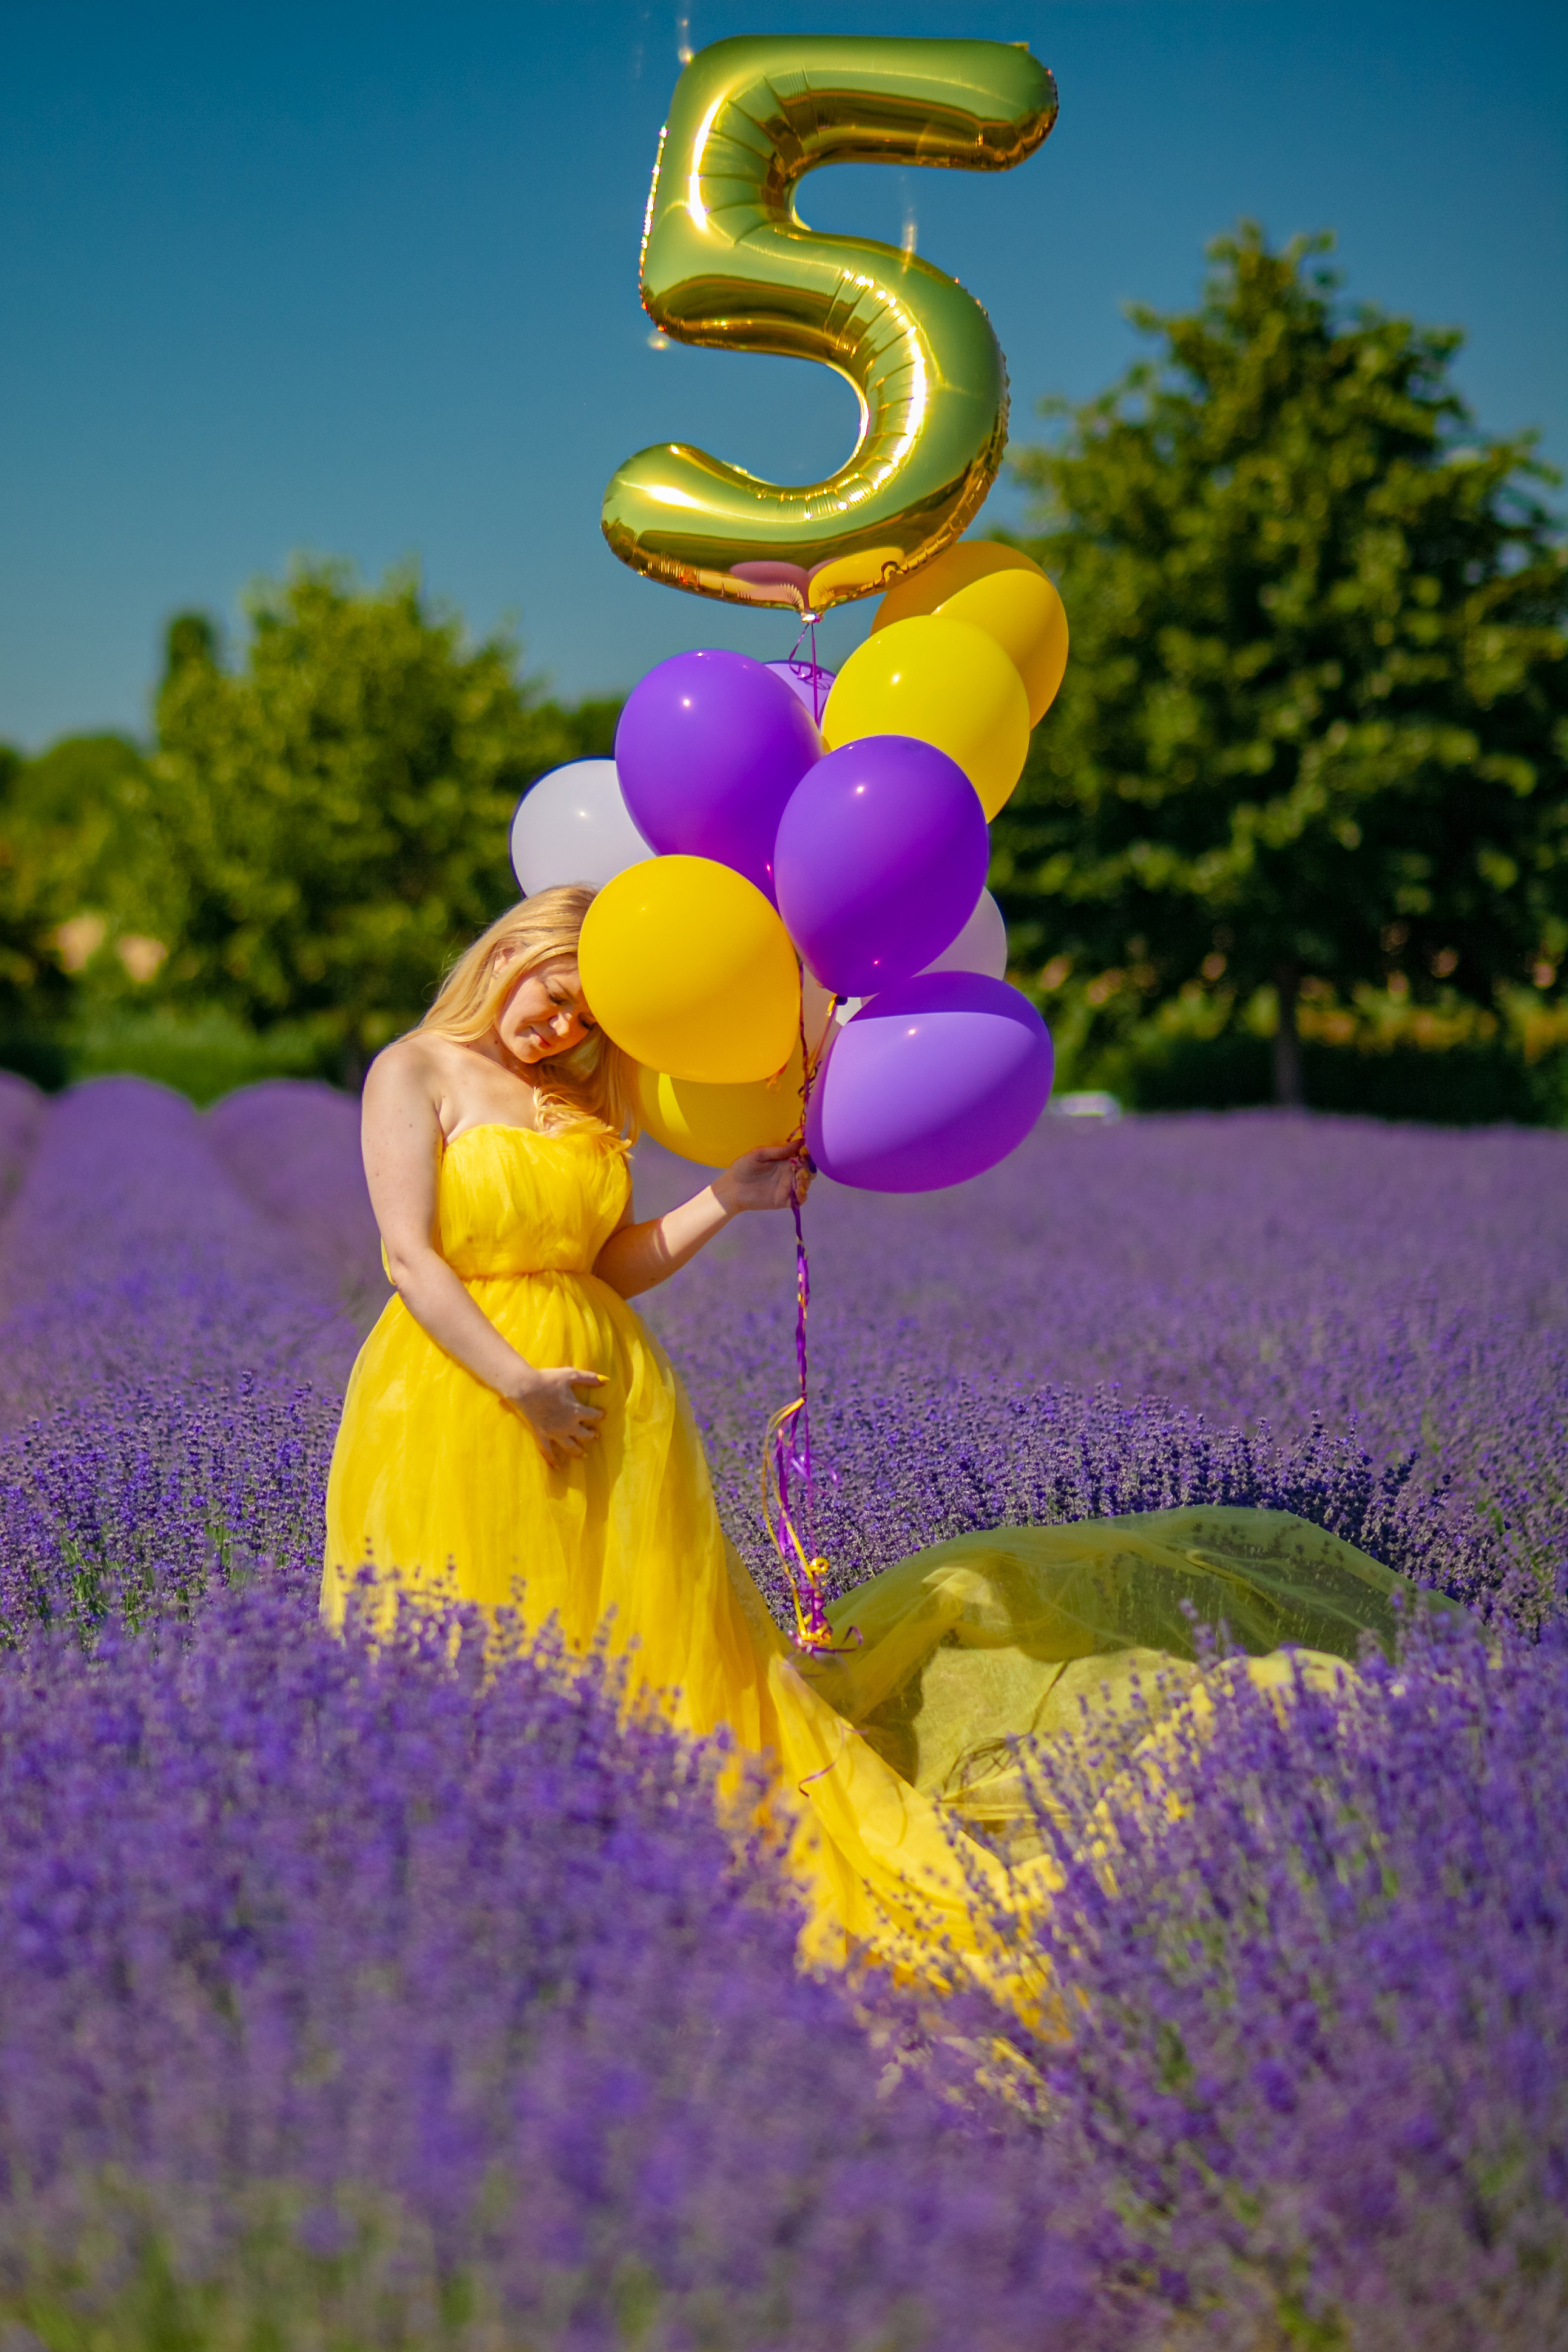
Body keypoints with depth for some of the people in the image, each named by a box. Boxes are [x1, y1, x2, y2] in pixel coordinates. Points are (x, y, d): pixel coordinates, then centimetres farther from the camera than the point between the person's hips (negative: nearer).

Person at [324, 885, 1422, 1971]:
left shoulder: (583, 1099, 14)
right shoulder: (414, 1073, -2)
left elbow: (616, 1267, 9)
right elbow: (410, 1256, -11)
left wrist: (728, 1199, -3)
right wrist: (519, 1384, -17)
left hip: (607, 1403, 5)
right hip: (458, 1407, -5)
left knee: (651, 1637, 7)